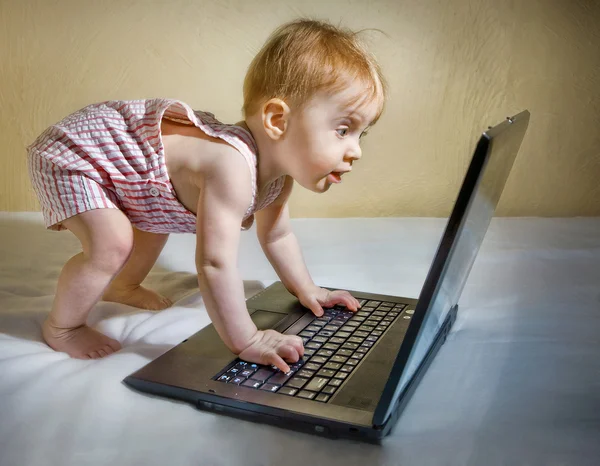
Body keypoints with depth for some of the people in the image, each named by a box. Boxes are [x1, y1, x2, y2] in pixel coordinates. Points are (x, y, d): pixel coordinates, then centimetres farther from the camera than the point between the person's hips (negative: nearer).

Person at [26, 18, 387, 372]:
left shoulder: (278, 173, -10)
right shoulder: (232, 169, -43)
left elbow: (276, 235, 7)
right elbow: (215, 264, -43)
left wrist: (307, 291, 11)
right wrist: (246, 341, -33)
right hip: (71, 154, -9)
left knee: (158, 221, 25)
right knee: (111, 244, -24)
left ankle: (123, 286, 50)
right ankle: (62, 327, 3)